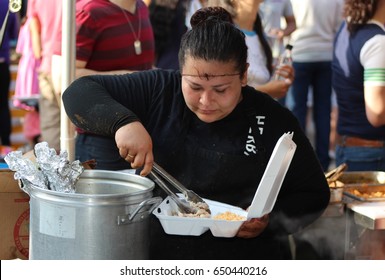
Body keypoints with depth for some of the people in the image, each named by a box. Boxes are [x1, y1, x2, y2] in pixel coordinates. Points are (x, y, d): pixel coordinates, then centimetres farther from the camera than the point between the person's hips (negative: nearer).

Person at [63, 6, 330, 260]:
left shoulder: (274, 121, -2)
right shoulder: (158, 91, 0)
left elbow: (314, 194, 7)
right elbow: (80, 93, 1)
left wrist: (270, 220, -12)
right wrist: (123, 121, -18)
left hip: (246, 263, -2)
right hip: (155, 256, 2)